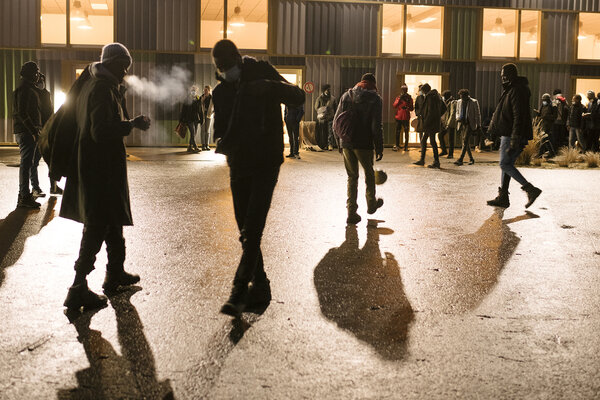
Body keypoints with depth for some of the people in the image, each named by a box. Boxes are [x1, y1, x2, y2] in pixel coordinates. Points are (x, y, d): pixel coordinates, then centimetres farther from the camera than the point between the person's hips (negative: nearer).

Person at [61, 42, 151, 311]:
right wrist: (132, 124, -18)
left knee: (112, 219, 20)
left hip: (92, 165, 10)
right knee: (98, 226, -6)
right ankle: (78, 288, -3)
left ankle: (115, 274, 33)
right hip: (102, 167, -10)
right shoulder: (103, 88, -18)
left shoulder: (91, 84, 13)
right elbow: (102, 131, -26)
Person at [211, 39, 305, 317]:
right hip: (239, 166, 5)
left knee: (252, 229, -15)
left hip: (266, 162, -5)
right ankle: (259, 286, 19)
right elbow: (221, 128, 11)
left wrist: (271, 86, -29)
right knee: (246, 231, 8)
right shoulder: (220, 91, 8)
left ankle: (239, 291, -13)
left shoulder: (262, 73, -4)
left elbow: (298, 98, -11)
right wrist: (221, 142, -14)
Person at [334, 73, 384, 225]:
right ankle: (371, 204, 36)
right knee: (369, 174, 19)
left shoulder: (347, 95, 7)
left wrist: (340, 141, 14)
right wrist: (379, 148, -5)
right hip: (364, 144, -3)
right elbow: (377, 126, -10)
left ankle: (351, 212, 5)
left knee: (352, 177, 11)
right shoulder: (375, 99, -4)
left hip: (347, 144, 3)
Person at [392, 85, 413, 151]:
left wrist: (407, 107, -16)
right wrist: (399, 99, -13)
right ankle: (397, 145, 7)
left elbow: (411, 108, 4)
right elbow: (394, 105, -4)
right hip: (398, 117, 1)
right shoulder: (398, 97, 10)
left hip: (406, 118, -1)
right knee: (397, 132, 0)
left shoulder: (409, 98, 6)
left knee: (406, 132, -2)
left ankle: (406, 146, 4)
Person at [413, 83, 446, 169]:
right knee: (423, 140, 16)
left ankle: (436, 162, 0)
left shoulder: (430, 97, -16)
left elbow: (431, 112, -22)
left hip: (431, 123, -10)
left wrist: (426, 122, -19)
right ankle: (422, 160, 22)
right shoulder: (437, 96, 14)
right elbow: (444, 108, 19)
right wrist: (438, 116, 18)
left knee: (432, 141, -5)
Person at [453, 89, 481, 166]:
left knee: (465, 141, -15)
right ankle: (471, 159, 23)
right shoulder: (459, 102, 9)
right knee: (466, 142, 10)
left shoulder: (474, 102, -6)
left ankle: (460, 160, -21)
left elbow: (478, 114, 0)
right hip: (462, 123, 6)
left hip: (470, 124, -6)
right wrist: (458, 118, -3)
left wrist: (478, 125, 0)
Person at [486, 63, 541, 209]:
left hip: (511, 135, -10)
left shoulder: (517, 91, -14)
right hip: (508, 134, 10)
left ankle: (531, 189, -10)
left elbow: (519, 116, -21)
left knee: (505, 164, -10)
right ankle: (503, 197, 12)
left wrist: (515, 139, -25)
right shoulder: (510, 90, 18)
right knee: (506, 165, 9)